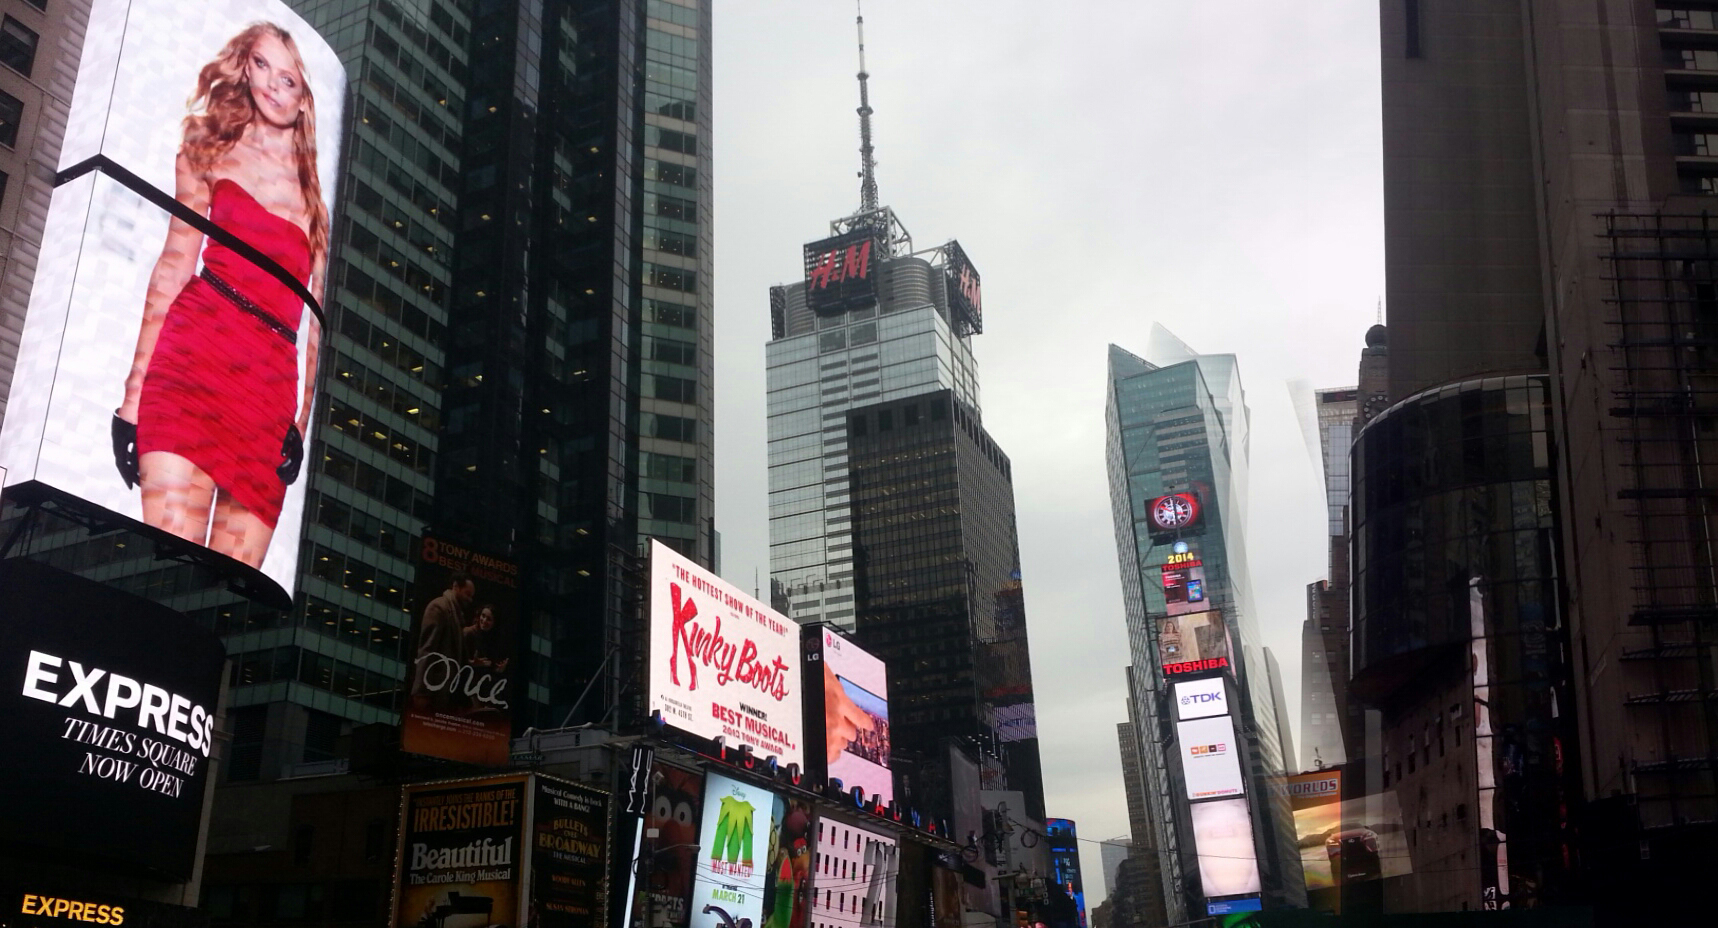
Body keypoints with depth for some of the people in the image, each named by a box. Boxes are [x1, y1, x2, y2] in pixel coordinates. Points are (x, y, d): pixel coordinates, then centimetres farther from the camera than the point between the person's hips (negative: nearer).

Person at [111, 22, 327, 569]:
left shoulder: (315, 199, 25)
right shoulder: (211, 152, 19)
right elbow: (175, 267, 8)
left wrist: (301, 421, 6)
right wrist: (135, 394, -1)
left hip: (273, 383, 3)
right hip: (199, 354, -2)